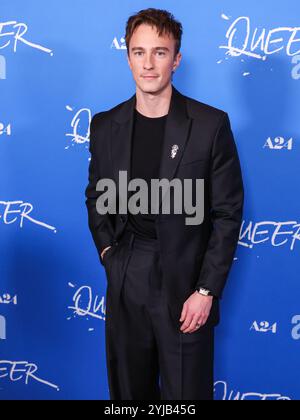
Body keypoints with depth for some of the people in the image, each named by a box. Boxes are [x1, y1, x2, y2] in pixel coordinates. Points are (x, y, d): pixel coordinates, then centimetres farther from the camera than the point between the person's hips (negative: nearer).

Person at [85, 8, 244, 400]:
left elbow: (228, 212, -7)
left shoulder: (211, 124, -8)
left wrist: (206, 291, -10)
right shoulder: (105, 125, 3)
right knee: (129, 389, 16)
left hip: (186, 283, -3)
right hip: (125, 283, 3)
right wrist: (107, 250, 1)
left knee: (187, 391, 8)